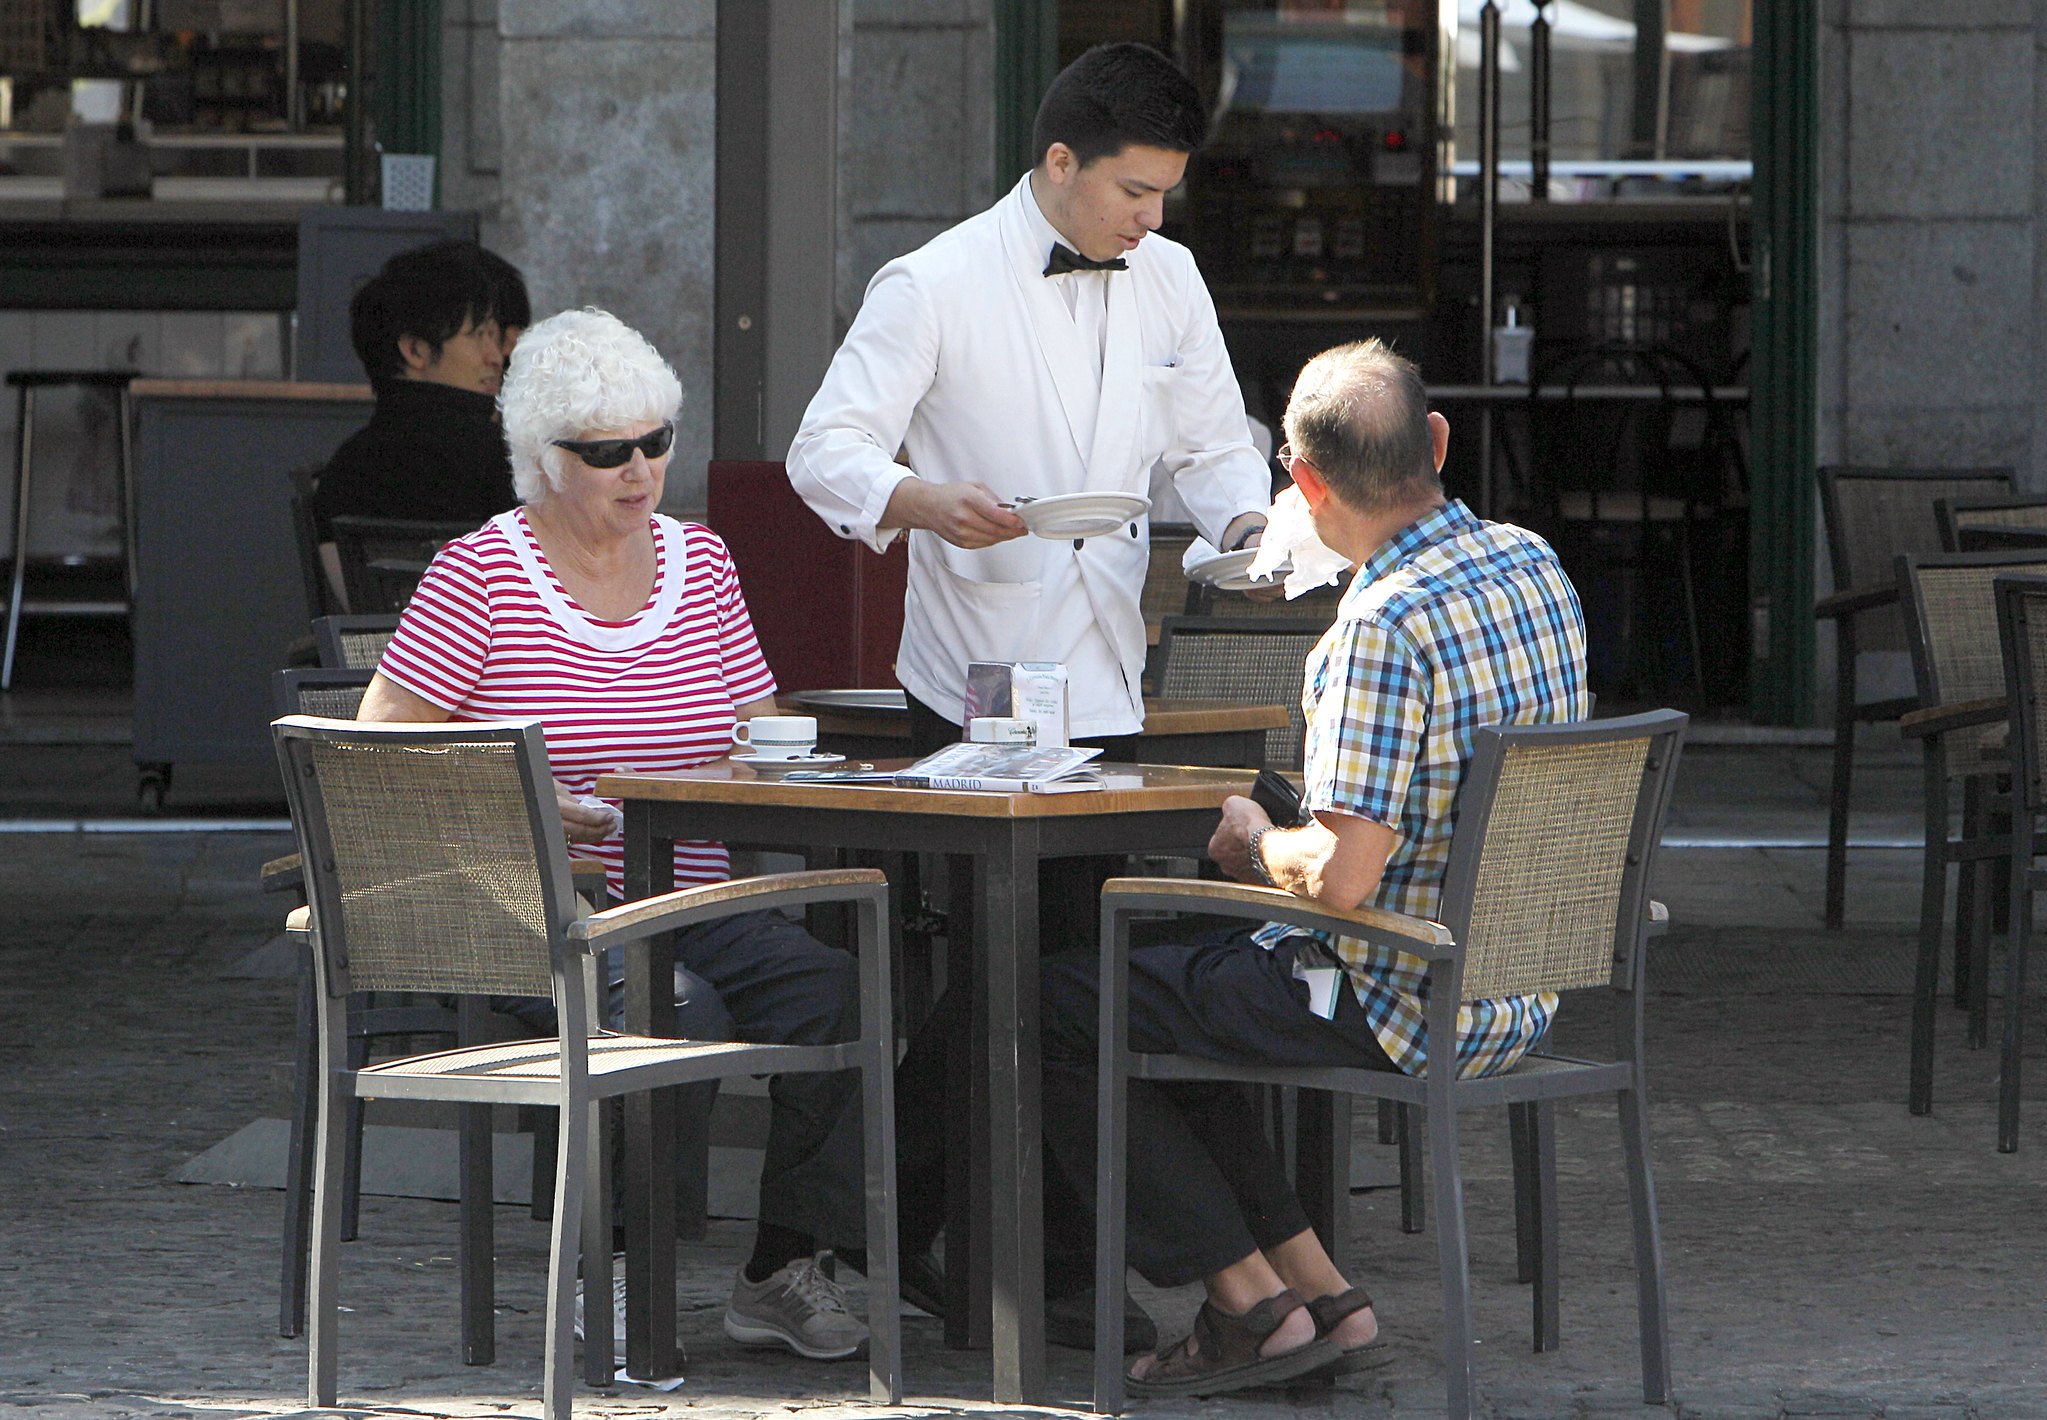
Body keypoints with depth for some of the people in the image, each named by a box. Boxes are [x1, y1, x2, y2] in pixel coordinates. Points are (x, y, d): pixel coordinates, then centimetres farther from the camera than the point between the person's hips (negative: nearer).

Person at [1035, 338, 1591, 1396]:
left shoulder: (1386, 625, -25)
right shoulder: (1534, 566, 3)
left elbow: (1344, 876, -28)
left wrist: (1254, 845, -7)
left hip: (1399, 1010, -9)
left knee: (1062, 1004, 5)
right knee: (1175, 983, 25)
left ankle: (1254, 1305, 6)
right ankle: (1316, 1288, 19)